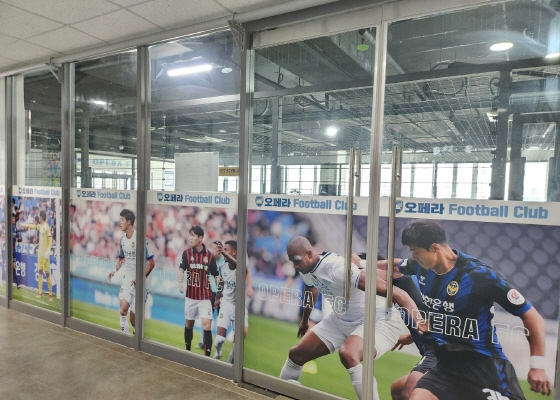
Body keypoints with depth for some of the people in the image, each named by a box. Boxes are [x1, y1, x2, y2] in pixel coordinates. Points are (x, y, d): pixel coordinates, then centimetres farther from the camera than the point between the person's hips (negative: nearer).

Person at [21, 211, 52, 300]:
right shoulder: (40, 226, 10)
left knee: (47, 273, -6)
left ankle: (50, 294, -1)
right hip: (40, 252, 9)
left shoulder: (47, 227, -15)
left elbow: (50, 240, -20)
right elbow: (32, 226, 30)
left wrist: (48, 251, -28)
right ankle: (40, 292, 20)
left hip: (45, 253, -9)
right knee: (40, 272, 12)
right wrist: (23, 225, 38)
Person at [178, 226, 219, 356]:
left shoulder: (209, 255, -7)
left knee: (206, 324, -11)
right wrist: (180, 283, -34)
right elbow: (181, 269, -15)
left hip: (205, 296, -2)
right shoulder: (186, 253, -4)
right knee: (189, 323, 16)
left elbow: (215, 275, -1)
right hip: (190, 295, 2)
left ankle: (207, 354, -4)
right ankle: (187, 350, 37)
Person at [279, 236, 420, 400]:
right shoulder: (305, 269, -6)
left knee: (347, 354, -38)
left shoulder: (339, 268, -33)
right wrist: (305, 320, 33)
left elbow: (392, 291, -38)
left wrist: (420, 321, -45)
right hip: (341, 320, 8)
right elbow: (311, 291, 19)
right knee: (296, 353, 9)